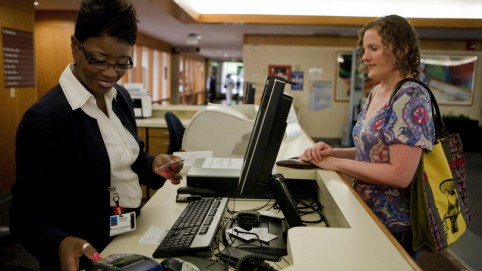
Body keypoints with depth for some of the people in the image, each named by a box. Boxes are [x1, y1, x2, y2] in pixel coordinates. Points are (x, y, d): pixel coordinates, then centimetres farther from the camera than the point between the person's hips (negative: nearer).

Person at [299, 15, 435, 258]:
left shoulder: (411, 98, -21)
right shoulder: (375, 93, 5)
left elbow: (400, 174, -26)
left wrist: (335, 163, -22)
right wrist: (333, 152, -6)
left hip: (392, 225, -8)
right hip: (367, 215, 8)